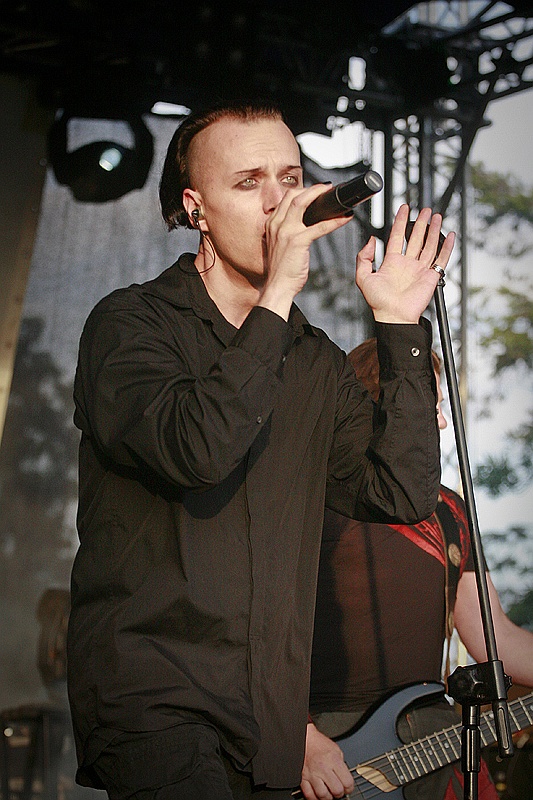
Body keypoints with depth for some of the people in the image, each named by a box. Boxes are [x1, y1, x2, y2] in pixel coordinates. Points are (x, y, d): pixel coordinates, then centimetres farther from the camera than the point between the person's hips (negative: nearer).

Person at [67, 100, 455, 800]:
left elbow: (404, 494, 2)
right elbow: (196, 451, -20)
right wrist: (277, 298, -16)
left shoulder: (318, 362, 16)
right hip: (149, 693, -6)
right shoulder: (130, 323, 0)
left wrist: (401, 328, 0)